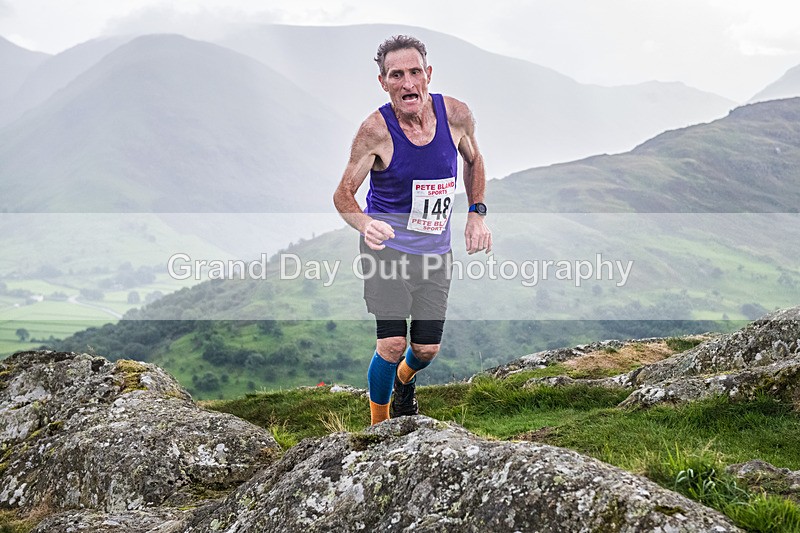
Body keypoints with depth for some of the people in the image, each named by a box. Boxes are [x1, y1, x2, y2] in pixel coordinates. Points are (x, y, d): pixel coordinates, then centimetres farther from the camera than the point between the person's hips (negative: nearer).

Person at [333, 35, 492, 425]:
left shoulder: (456, 114, -8)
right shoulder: (375, 130, -18)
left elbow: (473, 160, 13)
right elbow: (343, 193, -14)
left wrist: (476, 213, 4)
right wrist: (365, 224, -35)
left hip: (435, 250, 4)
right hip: (386, 244, -3)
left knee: (427, 349, 7)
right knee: (392, 344, -14)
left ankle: (405, 381, 45)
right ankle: (379, 425, 11)